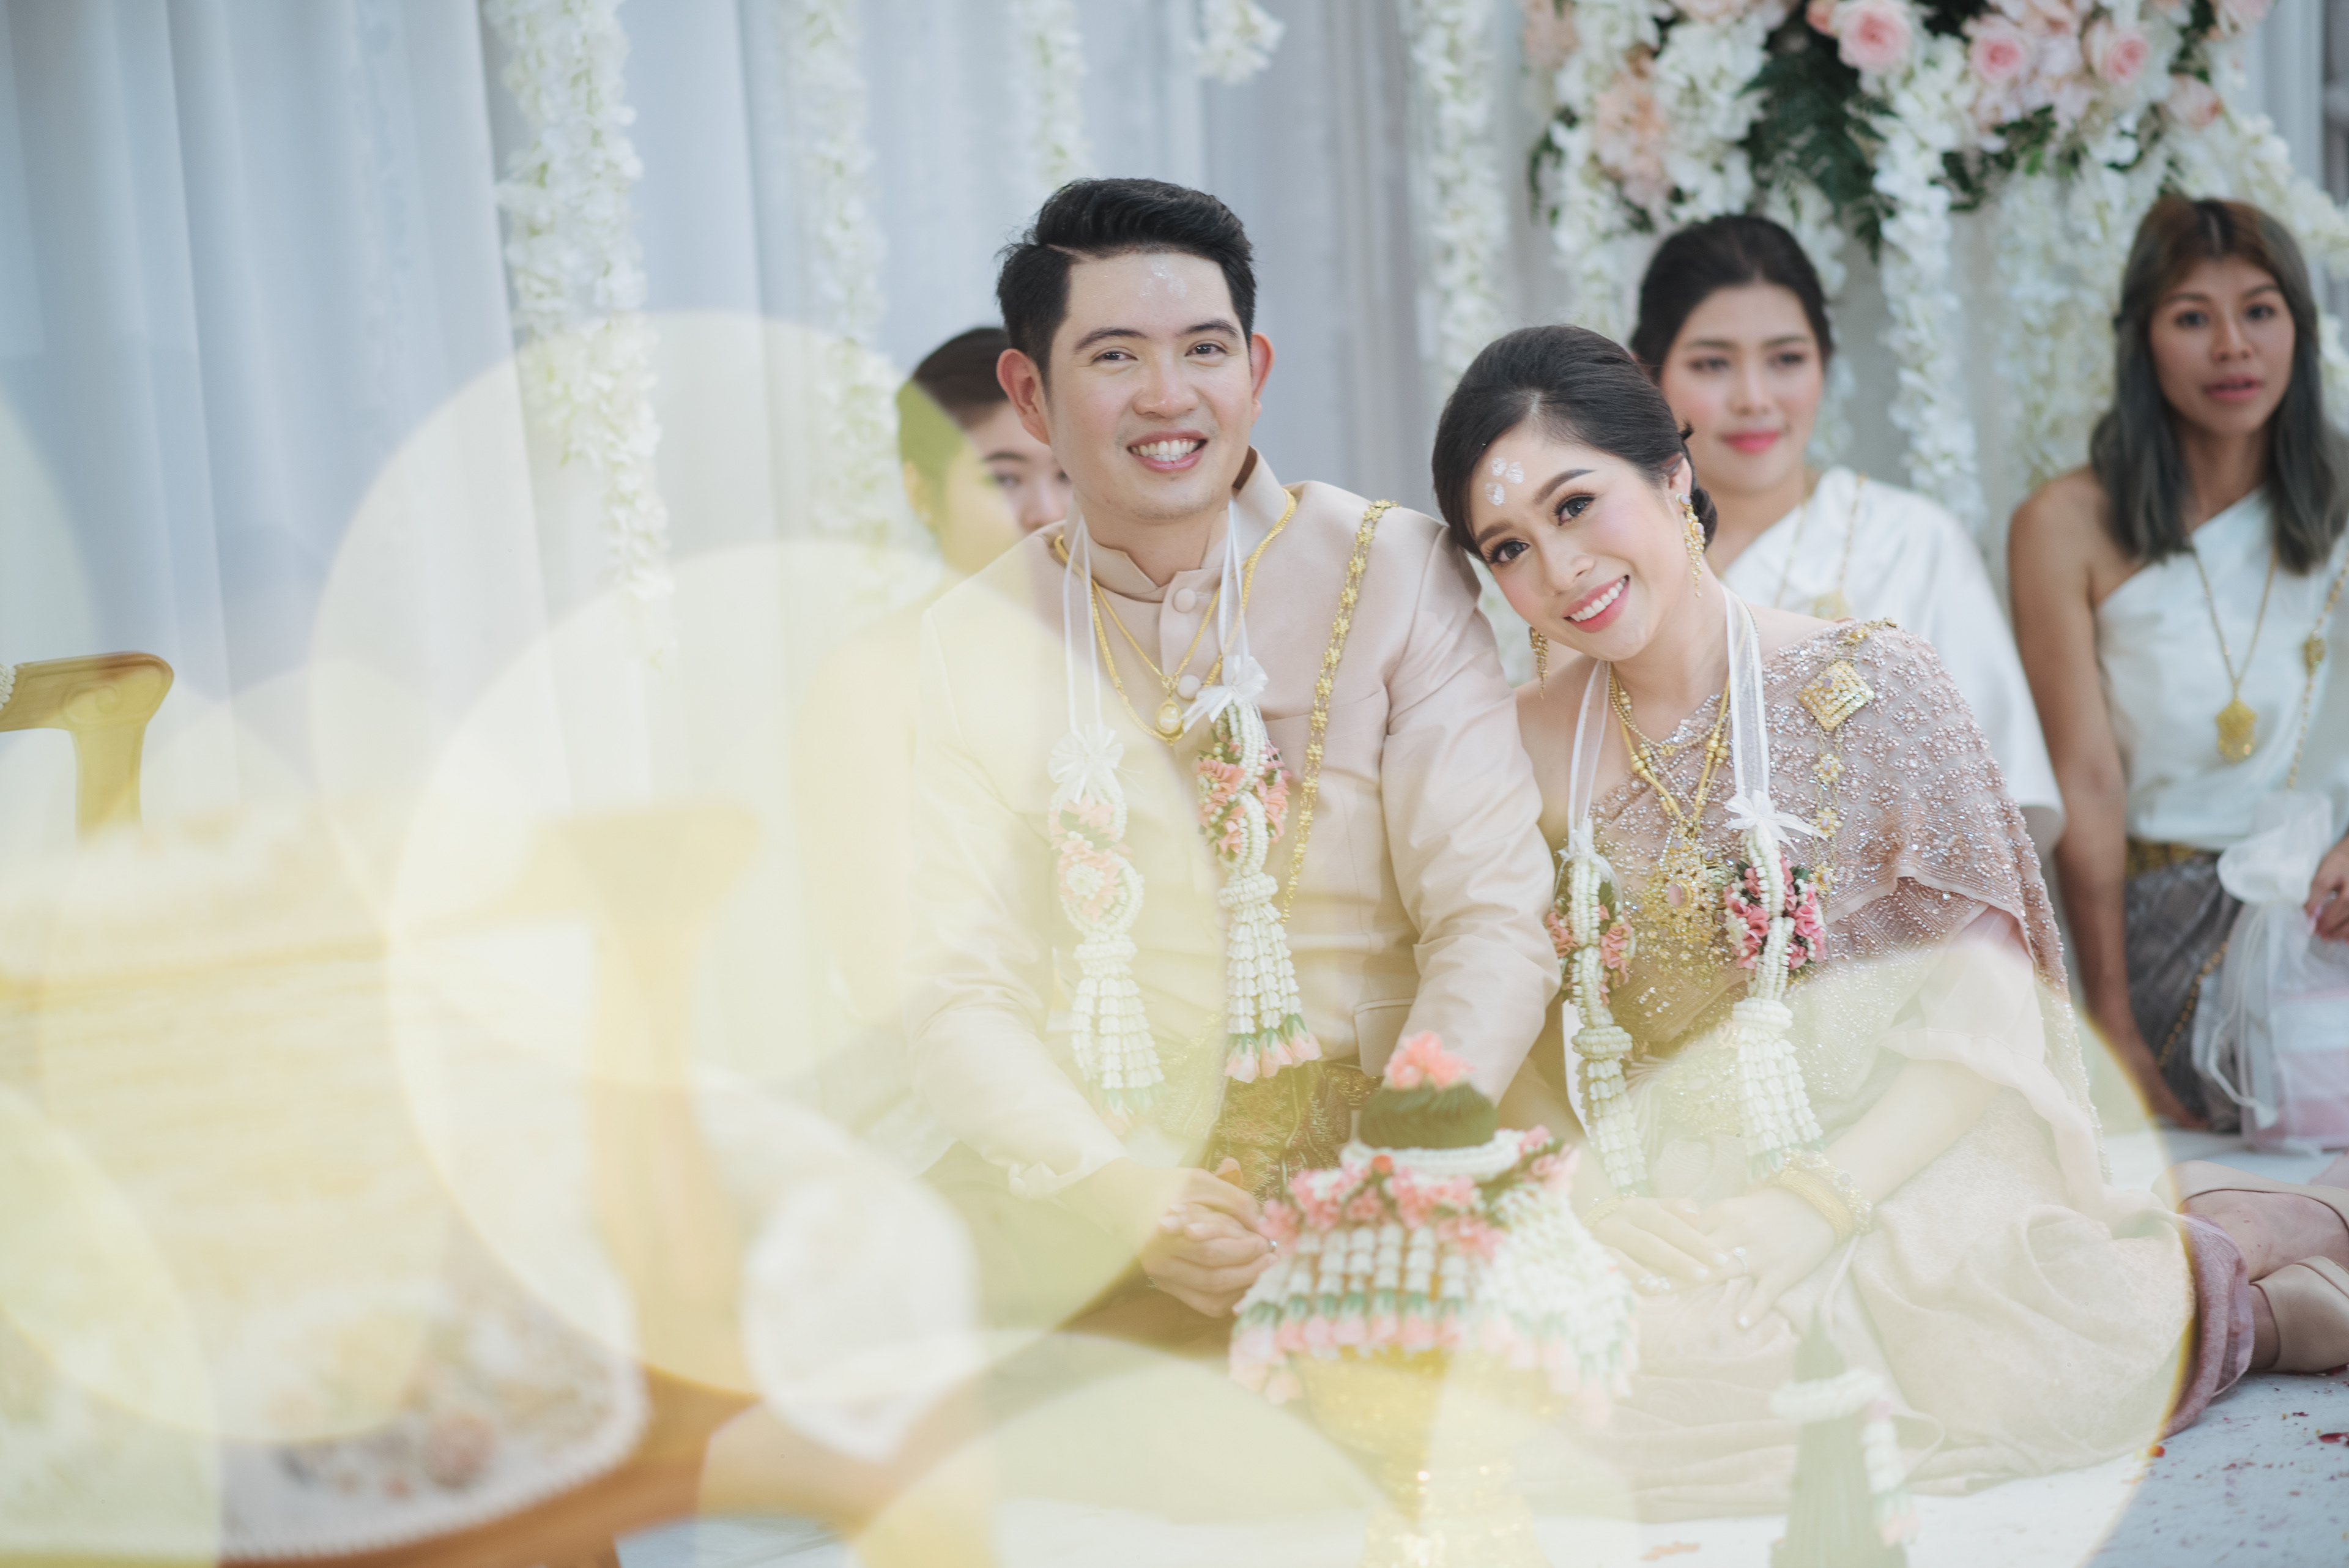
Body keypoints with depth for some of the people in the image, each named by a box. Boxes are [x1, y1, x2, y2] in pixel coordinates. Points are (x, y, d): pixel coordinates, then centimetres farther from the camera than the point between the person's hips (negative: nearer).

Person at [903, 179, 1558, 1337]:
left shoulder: (1398, 575, 3)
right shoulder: (958, 653, 6)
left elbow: (1494, 915, -1)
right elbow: (955, 991, 1)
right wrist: (1114, 1188, -18)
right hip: (1082, 1230, 2)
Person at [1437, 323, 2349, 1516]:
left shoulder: (1868, 688, -6)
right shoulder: (1526, 747, 4)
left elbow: (1989, 1024, -10)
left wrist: (1812, 1206, -21)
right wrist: (1590, 1204, -15)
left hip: (1901, 1181, -5)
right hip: (1670, 1205, 5)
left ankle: (2218, 1297, 3)